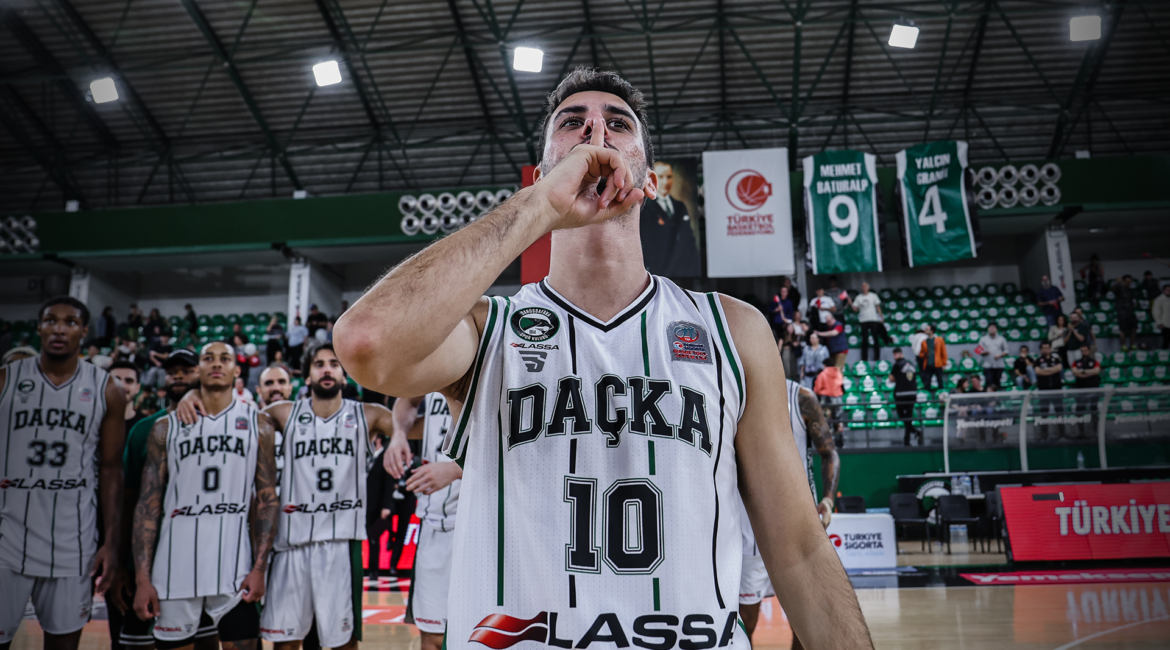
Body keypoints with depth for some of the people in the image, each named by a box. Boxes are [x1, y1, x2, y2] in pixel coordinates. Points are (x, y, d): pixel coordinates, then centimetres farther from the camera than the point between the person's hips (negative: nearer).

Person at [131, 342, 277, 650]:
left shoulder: (258, 424, 6)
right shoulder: (166, 427, 7)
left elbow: (267, 500, 3)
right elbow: (148, 504, 4)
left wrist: (259, 568, -6)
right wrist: (142, 578, -4)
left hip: (235, 567, -1)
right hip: (176, 567, 1)